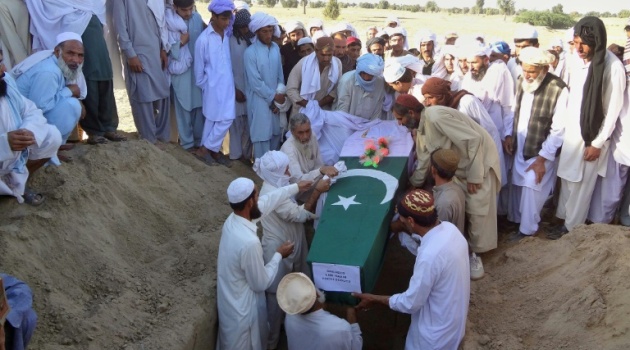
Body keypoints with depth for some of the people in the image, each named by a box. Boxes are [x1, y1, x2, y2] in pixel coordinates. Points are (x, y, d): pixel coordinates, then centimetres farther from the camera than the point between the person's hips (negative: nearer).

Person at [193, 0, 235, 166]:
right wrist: (202, 85, 3)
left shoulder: (227, 34, 4)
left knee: (226, 119, 7)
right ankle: (204, 149, 15)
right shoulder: (204, 39, -13)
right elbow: (199, 67, -5)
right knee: (212, 119, -1)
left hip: (227, 84, 6)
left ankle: (212, 150, 20)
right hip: (213, 86, -6)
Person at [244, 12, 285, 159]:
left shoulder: (276, 48, 4)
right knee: (262, 135, 2)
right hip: (259, 100, -5)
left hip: (276, 100, 5)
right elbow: (255, 82, -15)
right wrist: (273, 96, -11)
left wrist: (279, 95, -1)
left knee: (276, 133, 13)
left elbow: (280, 75, 6)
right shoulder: (250, 52, -13)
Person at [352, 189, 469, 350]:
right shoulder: (449, 228, -12)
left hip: (438, 329, -7)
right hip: (453, 312, 7)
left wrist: (374, 299, -13)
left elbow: (410, 303, -25)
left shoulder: (430, 256, -37)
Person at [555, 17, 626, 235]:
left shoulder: (613, 67, -18)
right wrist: (565, 126, 8)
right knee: (567, 178, 14)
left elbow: (613, 110, -14)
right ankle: (564, 217, 29)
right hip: (572, 131, 5)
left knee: (582, 183, 6)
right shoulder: (577, 60, 0)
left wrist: (598, 143, -13)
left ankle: (571, 227, 19)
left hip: (593, 136, -5)